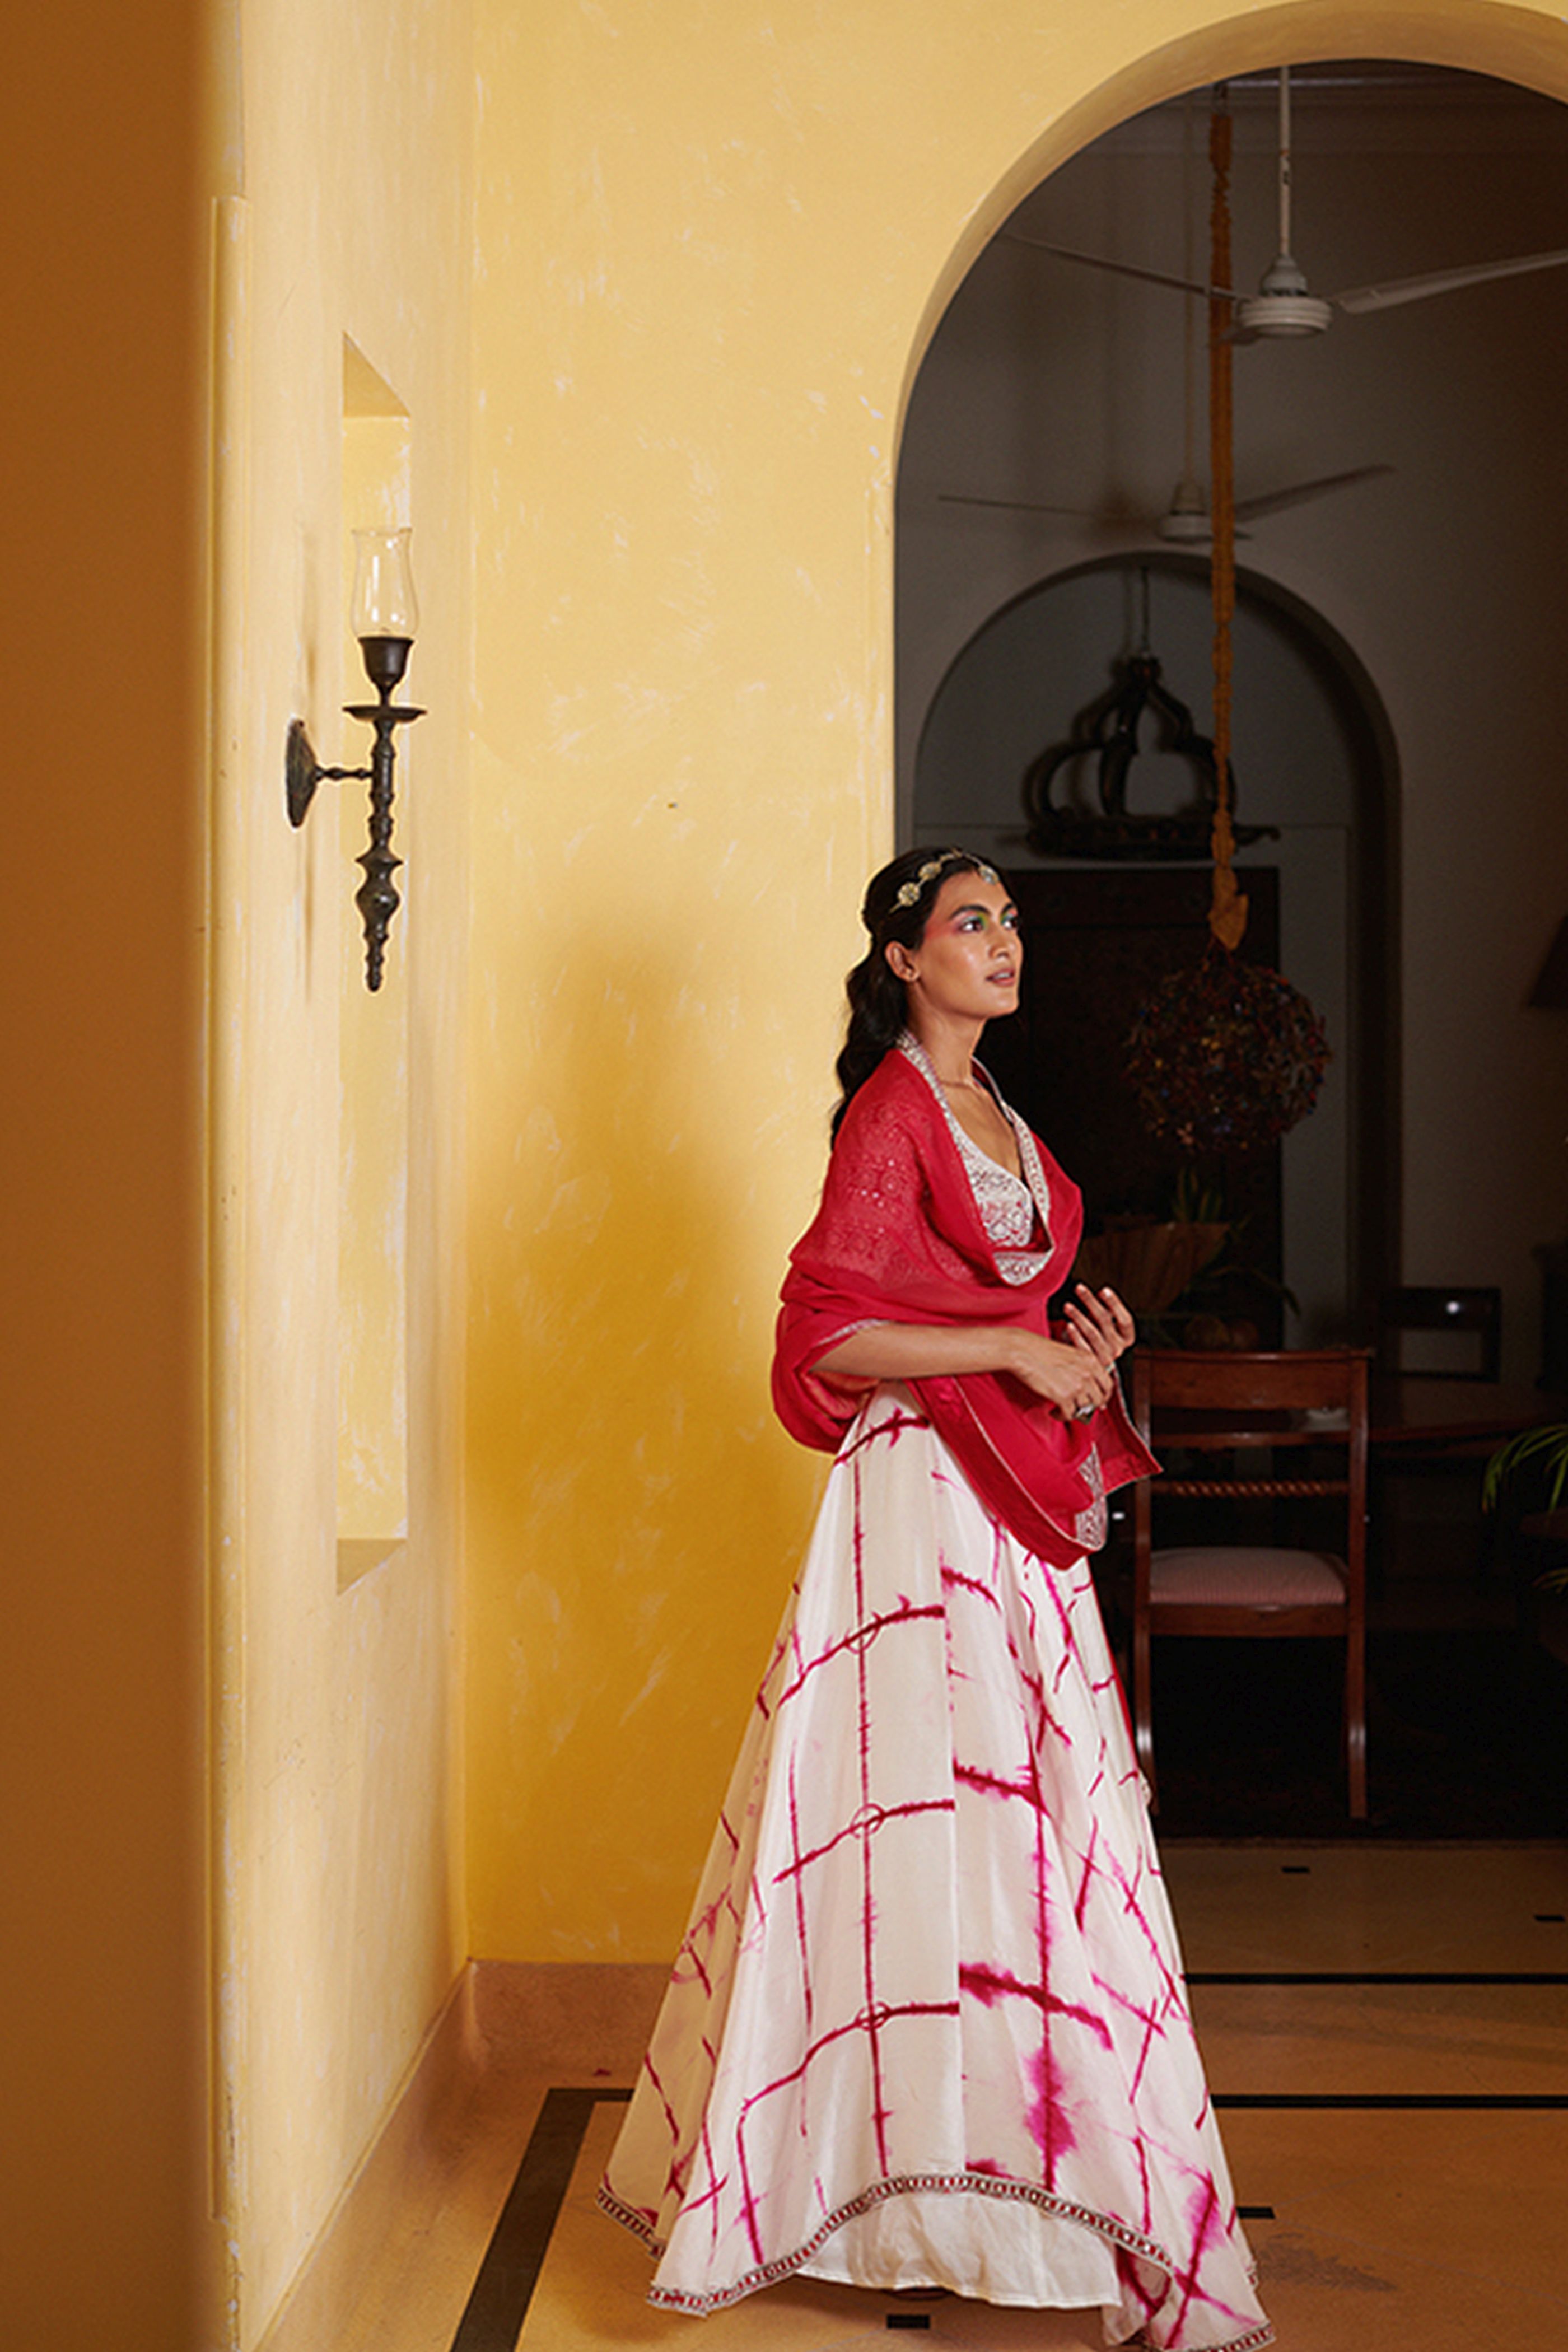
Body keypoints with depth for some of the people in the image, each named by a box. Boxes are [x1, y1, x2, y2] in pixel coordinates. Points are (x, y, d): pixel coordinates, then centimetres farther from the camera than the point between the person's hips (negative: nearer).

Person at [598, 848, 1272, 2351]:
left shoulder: (996, 1118, 19)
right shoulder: (890, 1112, -7)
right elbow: (830, 1337, -15)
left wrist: (1080, 1350, 8)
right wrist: (1016, 1349, -15)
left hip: (1017, 1507, 9)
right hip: (920, 1497, -9)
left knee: (1042, 1818, 7)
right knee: (935, 1798, -10)